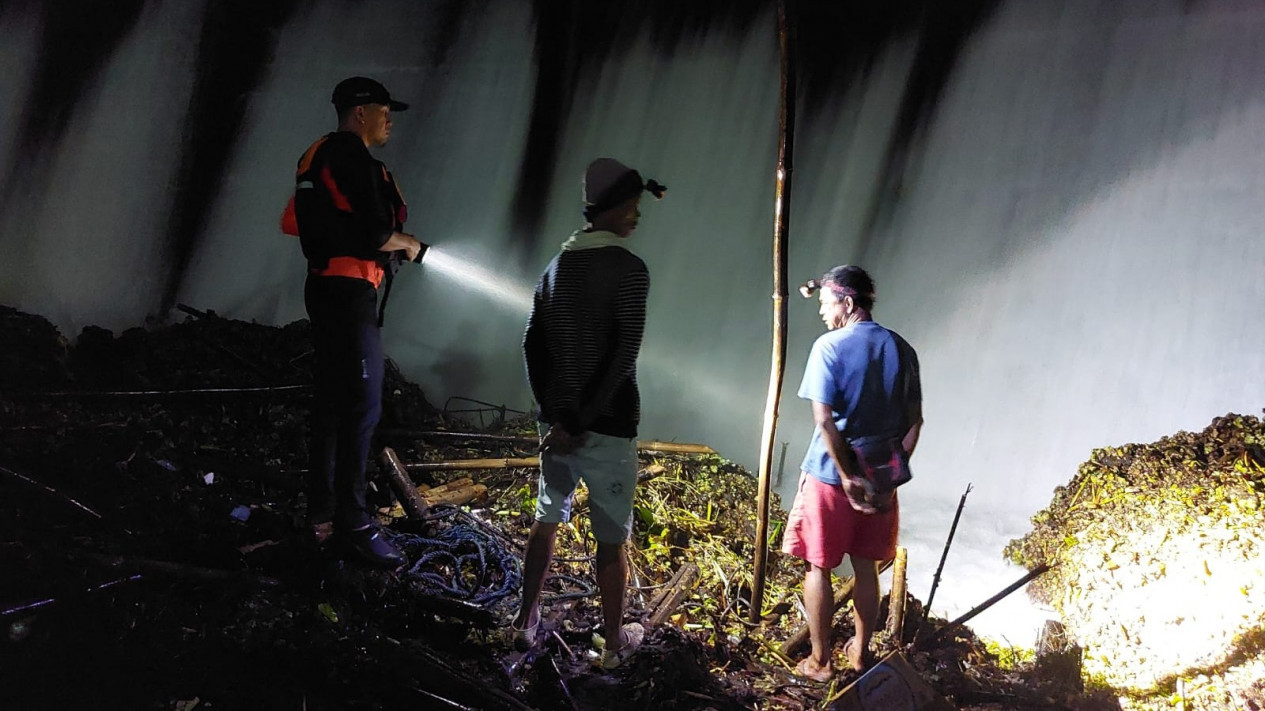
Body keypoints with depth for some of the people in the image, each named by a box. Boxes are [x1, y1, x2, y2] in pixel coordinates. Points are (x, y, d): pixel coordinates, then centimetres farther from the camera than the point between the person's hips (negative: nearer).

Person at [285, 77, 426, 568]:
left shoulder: (318, 156, 18)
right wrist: (409, 243, -1)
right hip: (349, 292, -11)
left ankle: (321, 502, 25)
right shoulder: (353, 158, -13)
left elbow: (293, 221, 23)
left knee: (333, 398, 16)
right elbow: (375, 233, -20)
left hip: (325, 287, 11)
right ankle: (352, 523, -9)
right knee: (362, 404, -10)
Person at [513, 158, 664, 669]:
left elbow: (532, 346, 6)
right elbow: (622, 357, -21)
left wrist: (556, 415, 2)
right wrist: (579, 424, -17)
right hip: (608, 427, -6)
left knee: (546, 521, 20)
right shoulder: (628, 270, -13)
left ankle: (525, 622, 28)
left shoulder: (557, 267, 8)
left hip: (557, 420, 6)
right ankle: (614, 643, 19)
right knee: (611, 540, 7)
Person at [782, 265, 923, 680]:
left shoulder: (830, 347, -12)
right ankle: (860, 653, 29)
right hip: (882, 479, 5)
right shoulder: (901, 349, 4)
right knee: (866, 567, 17)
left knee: (819, 567, 8)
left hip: (831, 474, -5)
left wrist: (846, 476, -15)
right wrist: (896, 467, 14)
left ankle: (819, 661, 14)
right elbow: (914, 420, 8)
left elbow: (824, 420, -19)